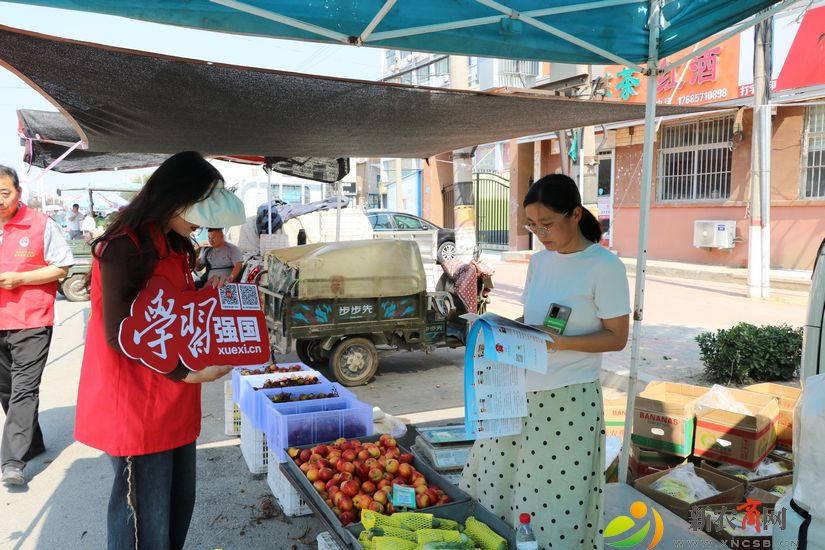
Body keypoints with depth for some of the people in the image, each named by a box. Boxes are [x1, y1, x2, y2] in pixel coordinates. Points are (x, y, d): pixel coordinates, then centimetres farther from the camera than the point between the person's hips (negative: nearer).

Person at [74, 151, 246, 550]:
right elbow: (119, 335, -19)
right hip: (137, 405, -9)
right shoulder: (124, 248, -17)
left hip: (174, 402, 9)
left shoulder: (173, 244, 12)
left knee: (179, 503, 18)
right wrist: (185, 373, -20)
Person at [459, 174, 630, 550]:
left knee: (558, 494, 4)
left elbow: (617, 338, -10)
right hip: (521, 390, 7)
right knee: (498, 479, 16)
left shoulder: (605, 266, -12)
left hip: (569, 397, -6)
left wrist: (560, 342, -24)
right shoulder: (539, 261, 7)